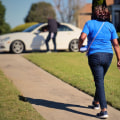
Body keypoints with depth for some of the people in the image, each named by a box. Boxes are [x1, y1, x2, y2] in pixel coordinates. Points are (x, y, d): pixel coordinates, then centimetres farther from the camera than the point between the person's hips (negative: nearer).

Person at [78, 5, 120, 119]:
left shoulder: (90, 23, 0)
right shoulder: (110, 26, 8)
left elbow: (82, 37, -14)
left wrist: (79, 45, 6)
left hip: (94, 55, -4)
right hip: (108, 55, 4)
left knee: (99, 82, -5)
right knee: (100, 79, 23)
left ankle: (104, 110, -15)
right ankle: (96, 102, 39)